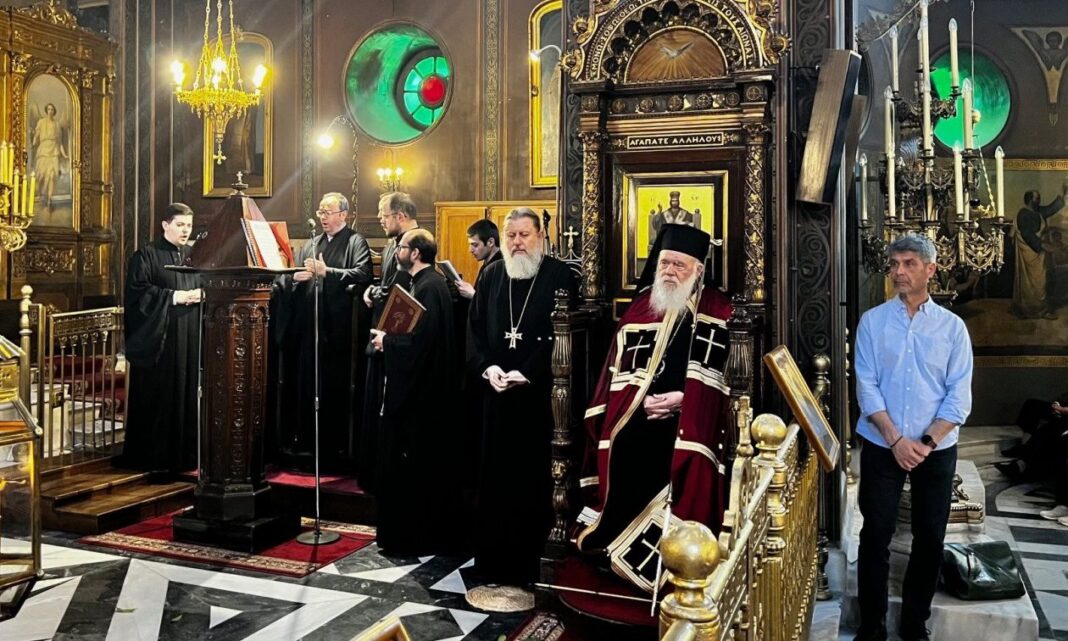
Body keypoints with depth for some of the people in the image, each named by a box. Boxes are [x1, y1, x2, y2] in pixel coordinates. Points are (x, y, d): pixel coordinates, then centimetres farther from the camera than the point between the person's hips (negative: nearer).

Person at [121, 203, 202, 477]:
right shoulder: (146, 255, 0)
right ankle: (156, 458, 5)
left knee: (187, 396, 5)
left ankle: (184, 454, 13)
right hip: (159, 339, -5)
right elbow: (138, 291, -10)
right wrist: (174, 297, -17)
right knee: (159, 398, -2)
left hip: (190, 339, 5)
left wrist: (202, 294, -7)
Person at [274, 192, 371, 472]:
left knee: (334, 388, -3)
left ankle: (336, 449, 6)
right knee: (305, 385, 7)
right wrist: (295, 276, -6)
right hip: (307, 326, 6)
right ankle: (306, 445, 16)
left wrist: (327, 272, -18)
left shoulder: (356, 242, 2)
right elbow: (289, 279, 16)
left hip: (337, 329, -6)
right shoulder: (310, 244, 21)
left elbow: (363, 274, -15)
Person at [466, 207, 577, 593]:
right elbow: (474, 328, 8)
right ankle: (492, 559, 18)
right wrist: (487, 367, -8)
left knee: (535, 478, 2)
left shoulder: (560, 277, -3)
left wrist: (526, 373, -16)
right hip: (495, 392, 4)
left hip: (540, 393, -4)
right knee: (494, 476, 8)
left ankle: (531, 560, 13)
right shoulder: (490, 276, 11)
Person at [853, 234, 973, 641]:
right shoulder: (872, 321, 0)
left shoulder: (952, 326, 2)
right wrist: (895, 440, -15)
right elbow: (866, 387, -6)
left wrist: (927, 442, -14)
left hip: (936, 449, 1)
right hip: (881, 447, -1)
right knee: (876, 535, 2)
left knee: (930, 538, 8)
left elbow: (959, 395, -3)